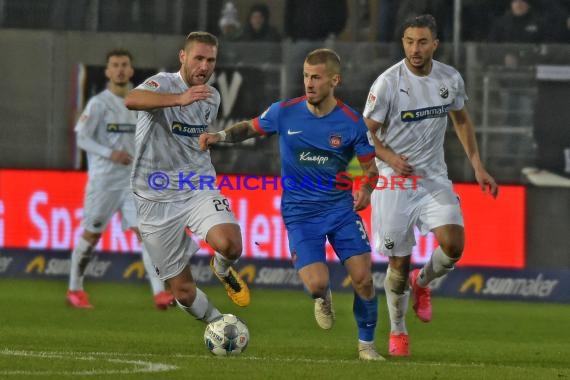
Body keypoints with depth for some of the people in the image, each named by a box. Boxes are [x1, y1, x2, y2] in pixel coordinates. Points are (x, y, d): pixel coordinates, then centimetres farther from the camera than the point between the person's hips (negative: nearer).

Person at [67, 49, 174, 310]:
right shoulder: (99, 103, -7)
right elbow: (82, 139, -11)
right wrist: (110, 154, -23)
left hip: (132, 180, 4)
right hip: (103, 179, -4)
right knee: (91, 235, 6)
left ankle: (159, 293, -18)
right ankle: (75, 290, 24)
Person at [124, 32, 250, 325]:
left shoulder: (211, 97, 7)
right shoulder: (163, 83, -13)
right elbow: (132, 100, -39)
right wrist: (179, 99, -52)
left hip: (198, 191, 3)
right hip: (157, 200, -3)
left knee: (230, 245, -28)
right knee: (183, 291, 0)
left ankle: (223, 270, 8)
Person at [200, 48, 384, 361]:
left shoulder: (351, 122, -8)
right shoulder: (285, 112, -6)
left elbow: (370, 165, 2)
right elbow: (251, 127, 11)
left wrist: (366, 189, -19)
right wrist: (222, 135, -7)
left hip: (341, 207, 1)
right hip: (300, 212, -1)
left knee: (363, 279, -9)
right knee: (316, 284, -18)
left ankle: (366, 344, 14)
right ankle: (323, 299, 22)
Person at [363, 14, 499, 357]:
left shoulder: (451, 79, -1)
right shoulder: (388, 83, -13)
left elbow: (462, 120, 17)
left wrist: (478, 166, 12)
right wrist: (390, 157, -25)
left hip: (434, 178, 3)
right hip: (395, 181, -3)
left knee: (453, 244, -18)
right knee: (399, 262, 1)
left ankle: (422, 283, 15)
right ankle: (398, 332, 24)